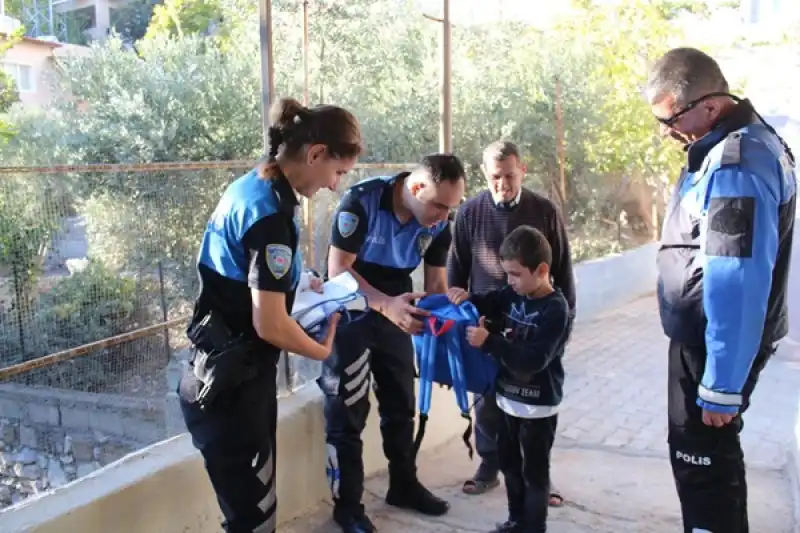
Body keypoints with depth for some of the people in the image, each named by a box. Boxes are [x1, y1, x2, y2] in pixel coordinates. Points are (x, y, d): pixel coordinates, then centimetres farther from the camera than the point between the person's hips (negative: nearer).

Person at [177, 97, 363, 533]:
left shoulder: (252, 187, 6)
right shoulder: (271, 213, -23)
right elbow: (270, 324, -24)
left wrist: (298, 286, 13)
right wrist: (323, 351, -7)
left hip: (227, 377, 10)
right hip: (231, 387, -10)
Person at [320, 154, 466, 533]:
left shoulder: (439, 225, -12)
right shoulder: (362, 201, -28)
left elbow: (436, 281, -3)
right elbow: (338, 269, -28)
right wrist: (386, 304, -42)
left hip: (397, 312, 5)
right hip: (350, 313, -5)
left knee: (401, 405, 16)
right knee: (347, 412, 0)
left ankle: (404, 486, 34)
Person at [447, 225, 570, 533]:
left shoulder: (555, 309, -21)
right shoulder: (513, 295, 0)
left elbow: (534, 359, -28)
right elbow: (488, 303, 14)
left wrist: (489, 341, -32)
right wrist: (467, 298, -9)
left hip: (538, 405, -8)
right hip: (508, 398, 8)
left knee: (535, 472, 6)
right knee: (509, 463, 21)